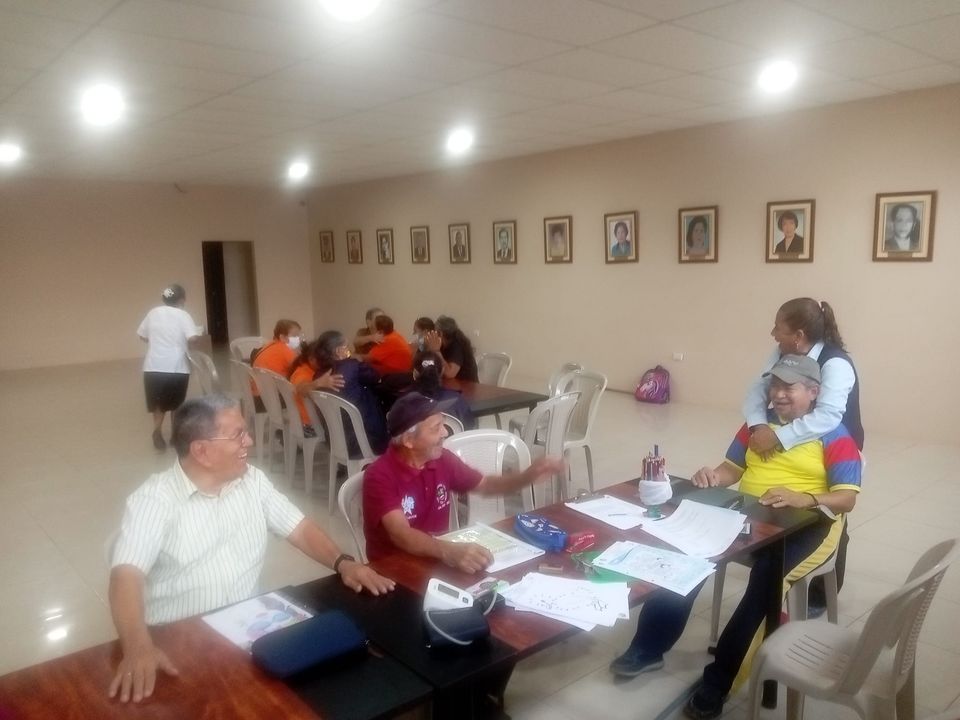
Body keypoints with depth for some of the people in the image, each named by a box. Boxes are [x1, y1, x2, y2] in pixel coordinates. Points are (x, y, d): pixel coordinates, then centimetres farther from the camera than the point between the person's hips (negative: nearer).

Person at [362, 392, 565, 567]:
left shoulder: (443, 460, -3)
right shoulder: (379, 476, -21)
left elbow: (486, 485, 13)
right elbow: (401, 535, -34)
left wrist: (528, 476, -4)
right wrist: (449, 551, -51)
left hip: (436, 559, 6)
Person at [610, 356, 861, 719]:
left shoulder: (834, 437, -1)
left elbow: (847, 498, -8)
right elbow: (733, 468, 18)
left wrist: (803, 498, -27)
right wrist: (713, 476, -6)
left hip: (804, 523, -5)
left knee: (766, 572, -34)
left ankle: (718, 680, -25)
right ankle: (650, 647, -11)